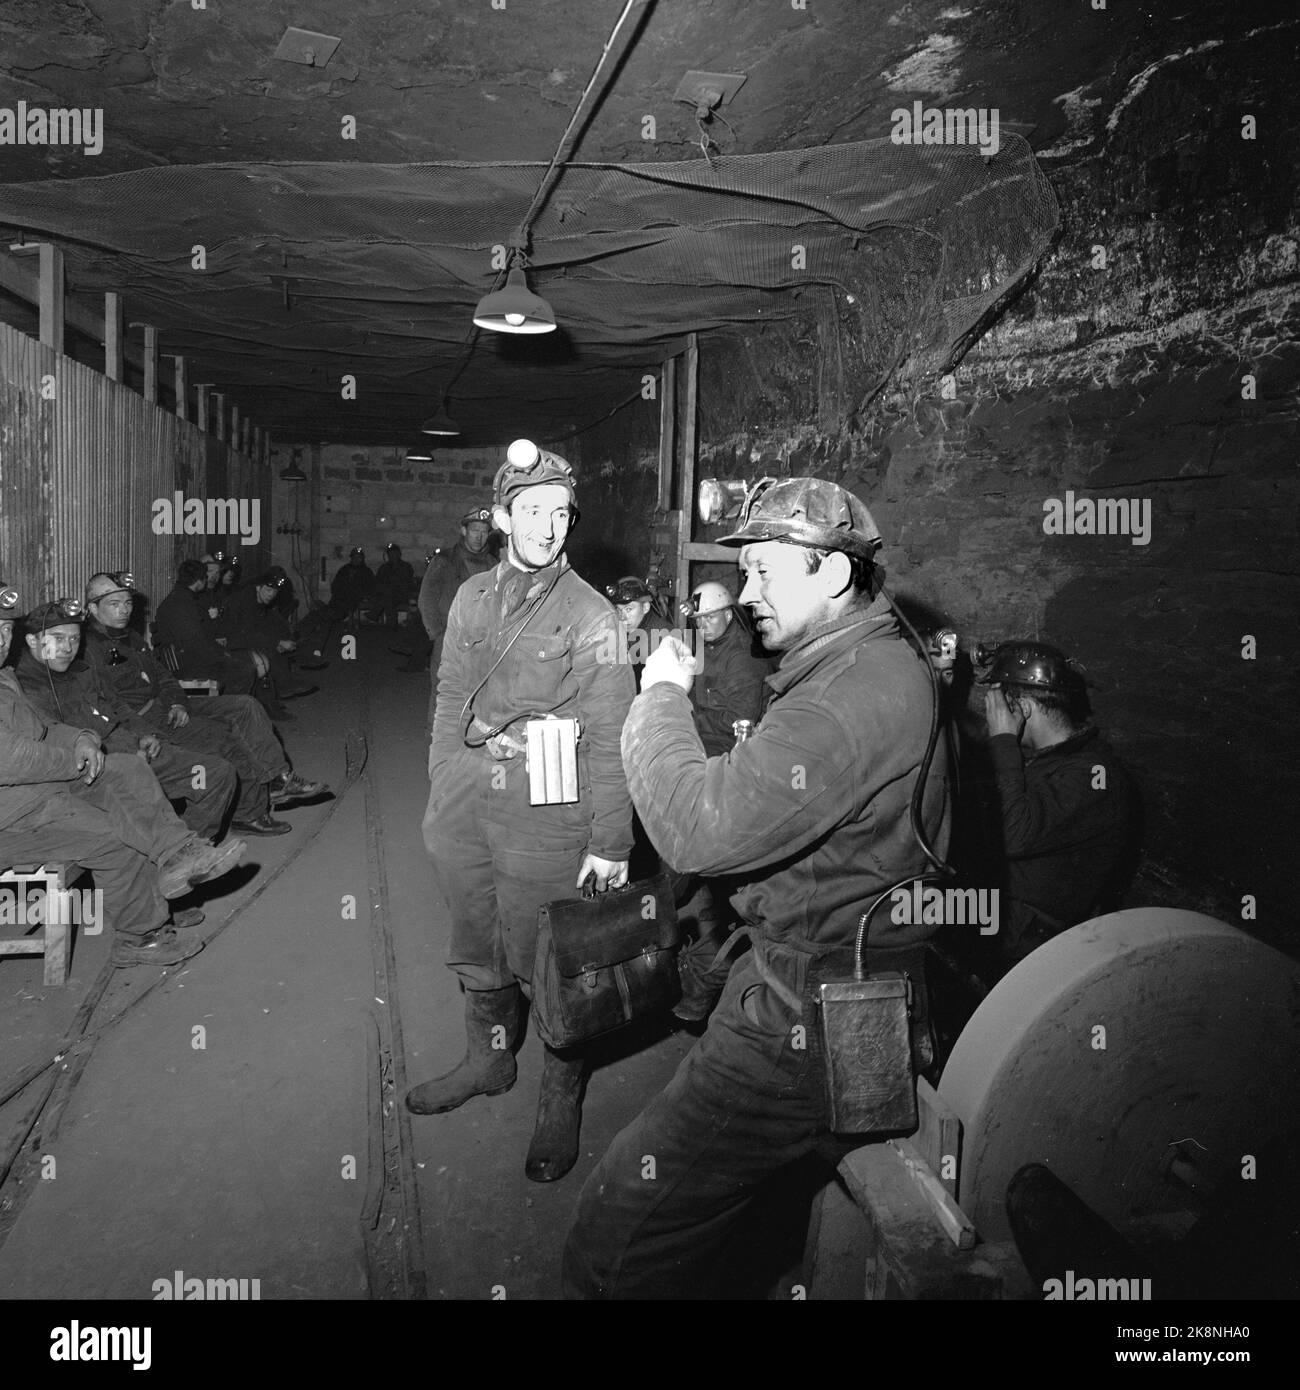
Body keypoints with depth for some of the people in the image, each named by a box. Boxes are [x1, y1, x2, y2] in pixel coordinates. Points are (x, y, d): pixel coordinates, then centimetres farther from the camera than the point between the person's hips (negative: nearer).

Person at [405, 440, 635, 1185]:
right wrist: (441, 792, 12)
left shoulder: (593, 618, -9)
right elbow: (451, 700, 14)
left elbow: (609, 739, -11)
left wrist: (610, 843, -12)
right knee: (477, 949, 20)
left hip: (545, 815, -5)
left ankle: (562, 1102, 28)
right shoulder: (473, 597, 7)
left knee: (549, 962, 5)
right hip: (465, 807, 6)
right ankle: (489, 1058, 45)